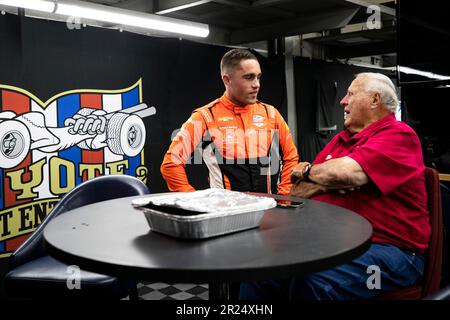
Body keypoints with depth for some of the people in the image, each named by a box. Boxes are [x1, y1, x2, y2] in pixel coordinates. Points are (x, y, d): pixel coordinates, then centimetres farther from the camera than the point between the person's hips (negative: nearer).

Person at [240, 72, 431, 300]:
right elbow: (297, 192, 15)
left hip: (386, 247, -6)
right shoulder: (340, 139, 17)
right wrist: (325, 183, -7)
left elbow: (346, 172, -22)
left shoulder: (398, 135, -5)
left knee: (312, 281, -34)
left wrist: (307, 171, -1)